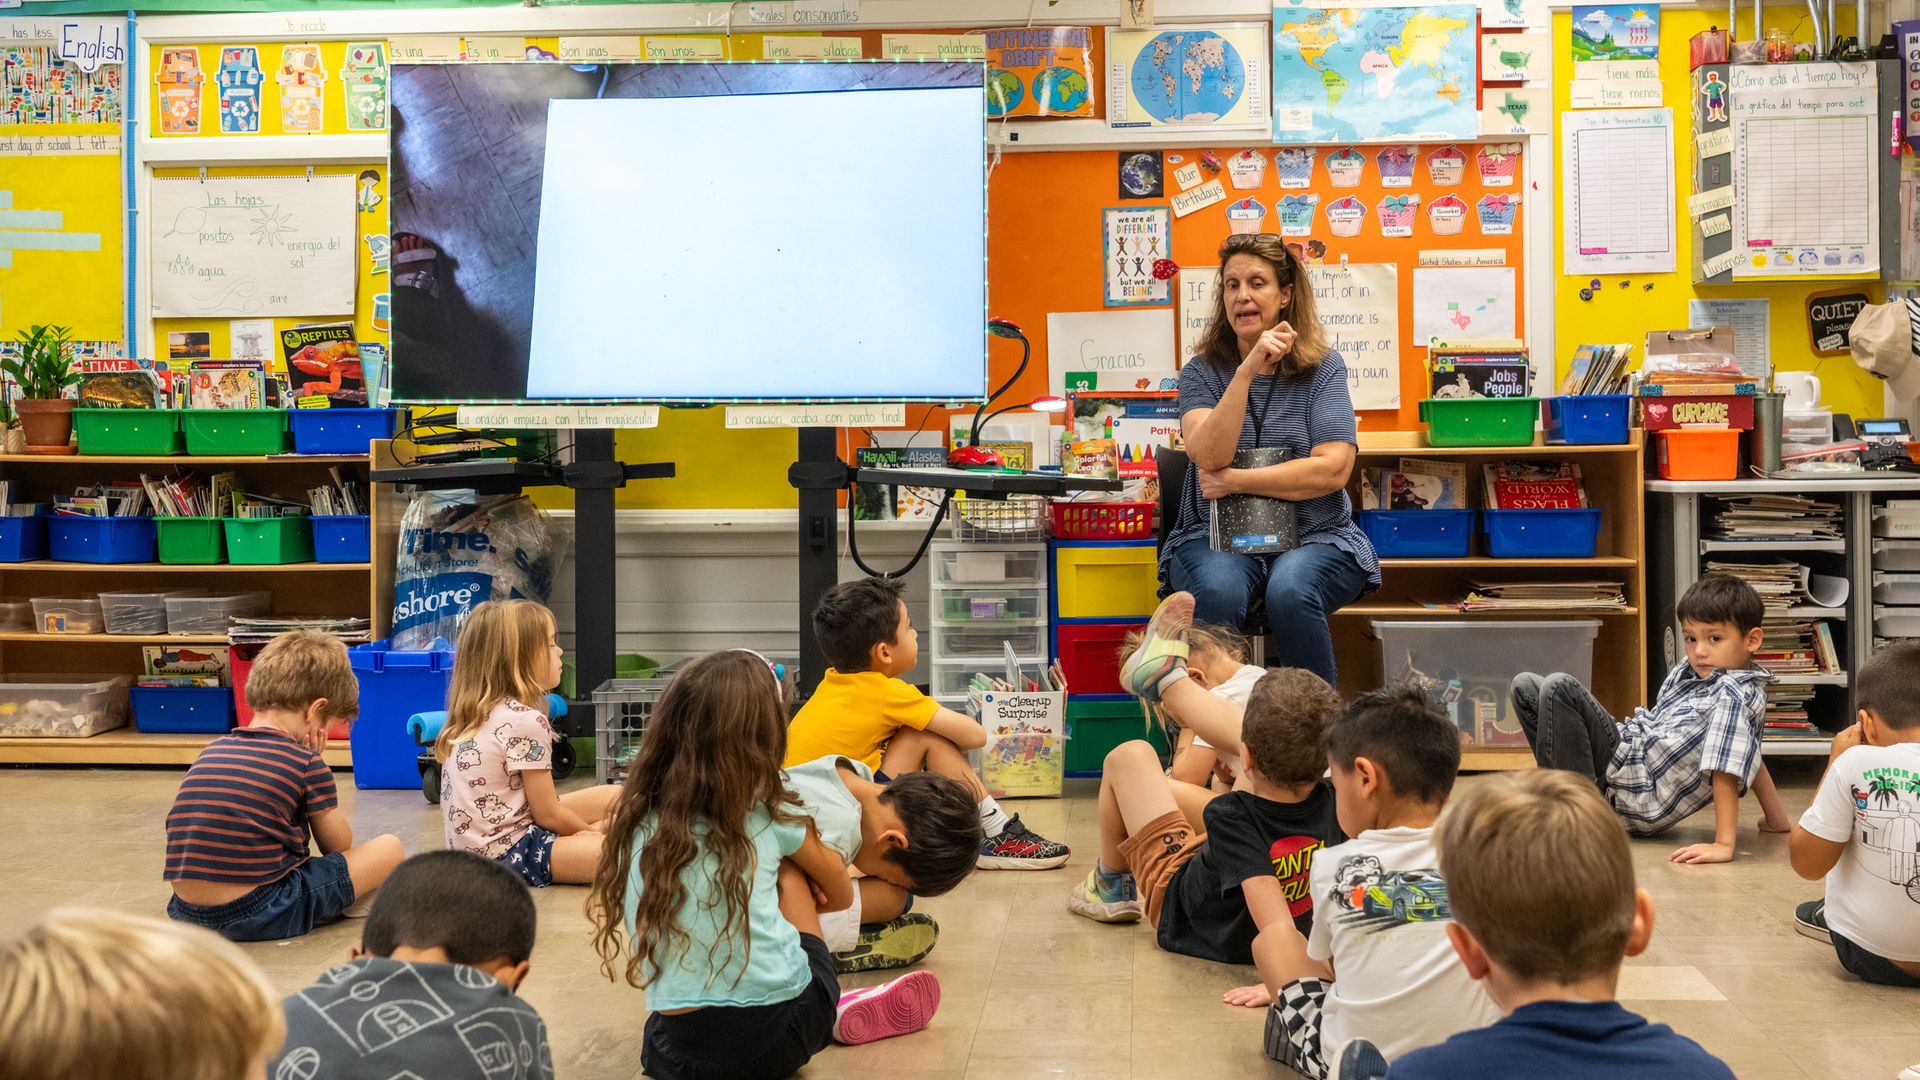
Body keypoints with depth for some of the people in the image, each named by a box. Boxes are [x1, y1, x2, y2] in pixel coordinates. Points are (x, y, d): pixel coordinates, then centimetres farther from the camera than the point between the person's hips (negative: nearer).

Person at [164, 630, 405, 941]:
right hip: (259, 914, -7)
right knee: (390, 848, 2)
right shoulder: (306, 762, -4)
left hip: (186, 912, 7)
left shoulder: (211, 750, 13)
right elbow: (339, 846, 9)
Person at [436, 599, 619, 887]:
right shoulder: (526, 723, -17)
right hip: (506, 853, -10)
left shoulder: (476, 713, 9)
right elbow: (548, 814, -12)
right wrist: (591, 831, 6)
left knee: (614, 796, 14)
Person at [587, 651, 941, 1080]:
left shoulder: (636, 819, 4)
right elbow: (840, 893, 18)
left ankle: (833, 1013, 24)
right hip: (786, 1030, -1)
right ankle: (836, 1015, 26)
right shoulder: (770, 811, 0)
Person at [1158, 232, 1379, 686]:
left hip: (1313, 536, 0)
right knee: (1218, 592, -33)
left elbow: (1333, 469, -9)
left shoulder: (1323, 369, 4)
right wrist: (1247, 371, -20)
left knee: (1290, 593, -33)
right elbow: (1209, 457, -14)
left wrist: (1235, 481, -11)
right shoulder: (1202, 373, 6)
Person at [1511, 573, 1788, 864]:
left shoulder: (1733, 694, -17)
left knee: (1559, 687, -23)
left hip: (1642, 799, -9)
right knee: (1525, 685, 9)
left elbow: (1727, 767, -26)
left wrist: (1724, 844, -32)